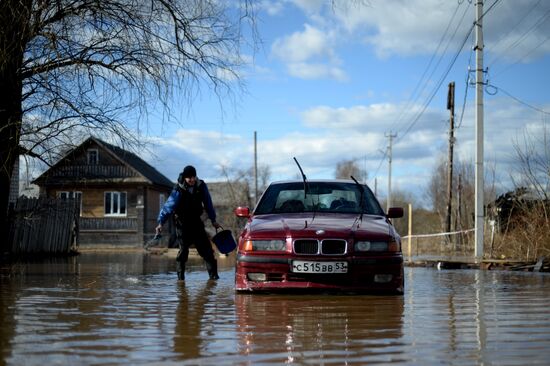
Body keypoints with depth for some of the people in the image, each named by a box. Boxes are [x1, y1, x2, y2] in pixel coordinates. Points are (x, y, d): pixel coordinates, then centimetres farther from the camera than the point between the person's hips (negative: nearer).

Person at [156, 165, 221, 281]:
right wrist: (160, 222, -28)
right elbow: (168, 206, -20)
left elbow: (208, 204, 6)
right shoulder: (179, 191, -17)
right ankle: (180, 275, 3)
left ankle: (213, 274, 2)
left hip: (196, 222, 3)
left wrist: (213, 220, 11)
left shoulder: (201, 186, -6)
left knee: (206, 248, -3)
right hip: (182, 224, -3)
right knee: (183, 249, -8)